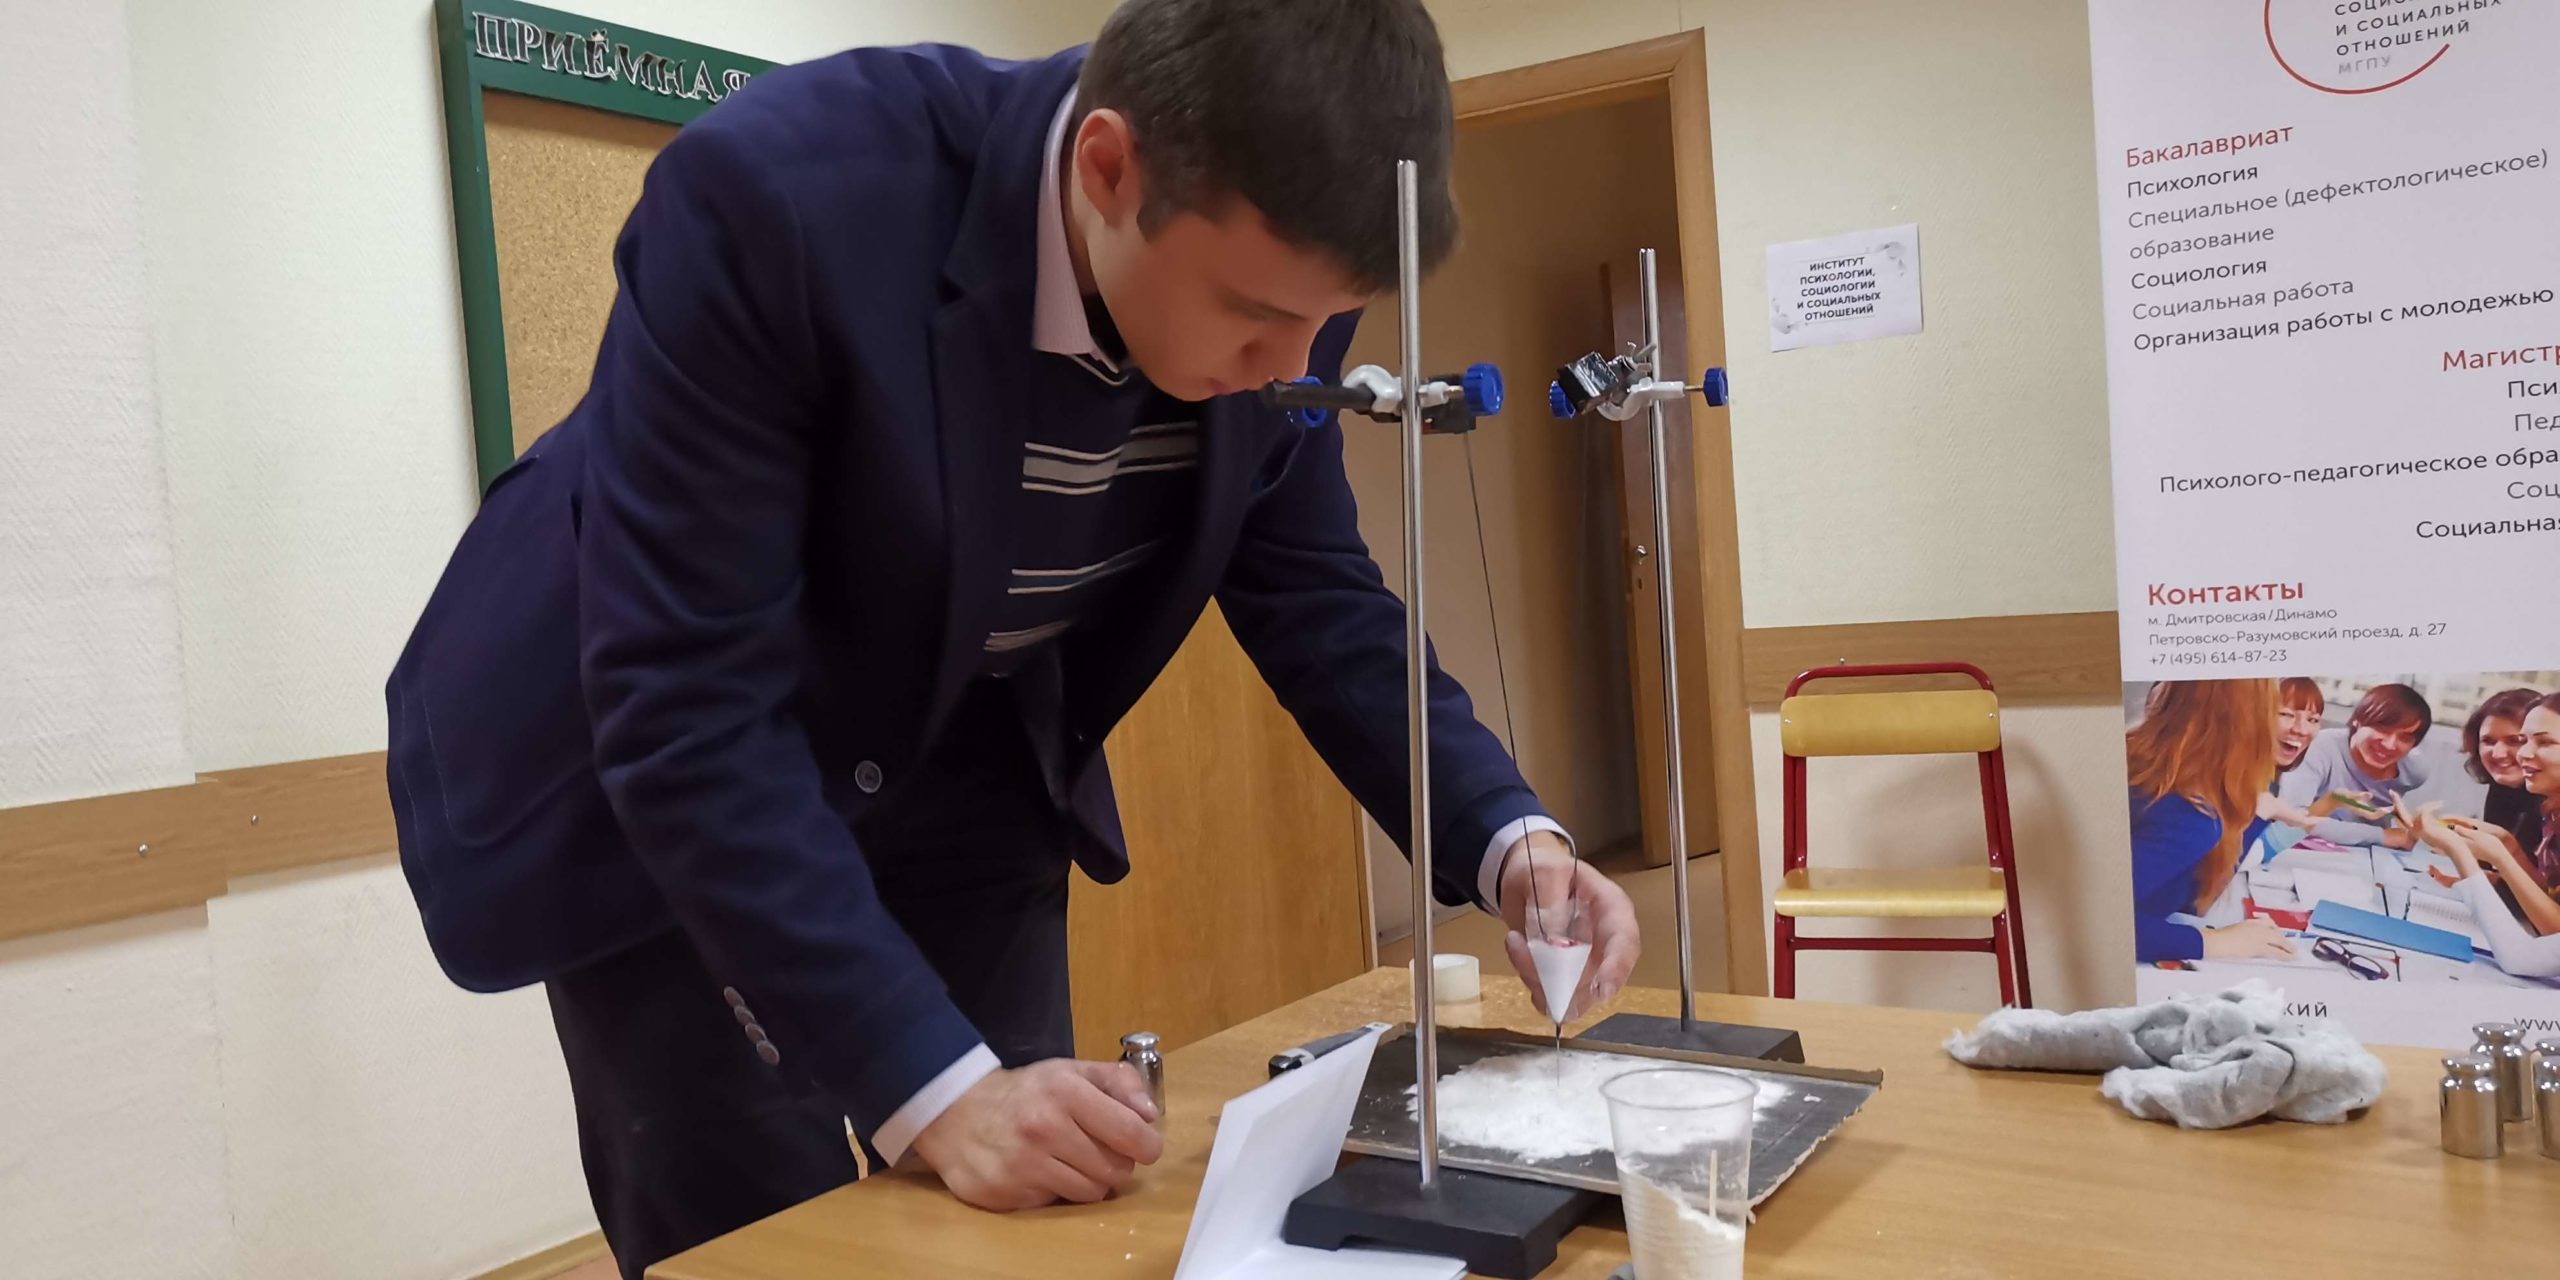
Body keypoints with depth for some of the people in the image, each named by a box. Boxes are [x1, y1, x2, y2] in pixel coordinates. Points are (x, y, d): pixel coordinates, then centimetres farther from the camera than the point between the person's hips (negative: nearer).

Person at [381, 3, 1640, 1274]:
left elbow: (1314, 594, -3)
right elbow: (684, 708, -32)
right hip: (648, 765, -4)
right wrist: (933, 1088, -35)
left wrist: (1504, 838, -17)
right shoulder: (779, 192, -34)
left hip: (957, 769, 5)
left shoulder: (1268, 260, -16)